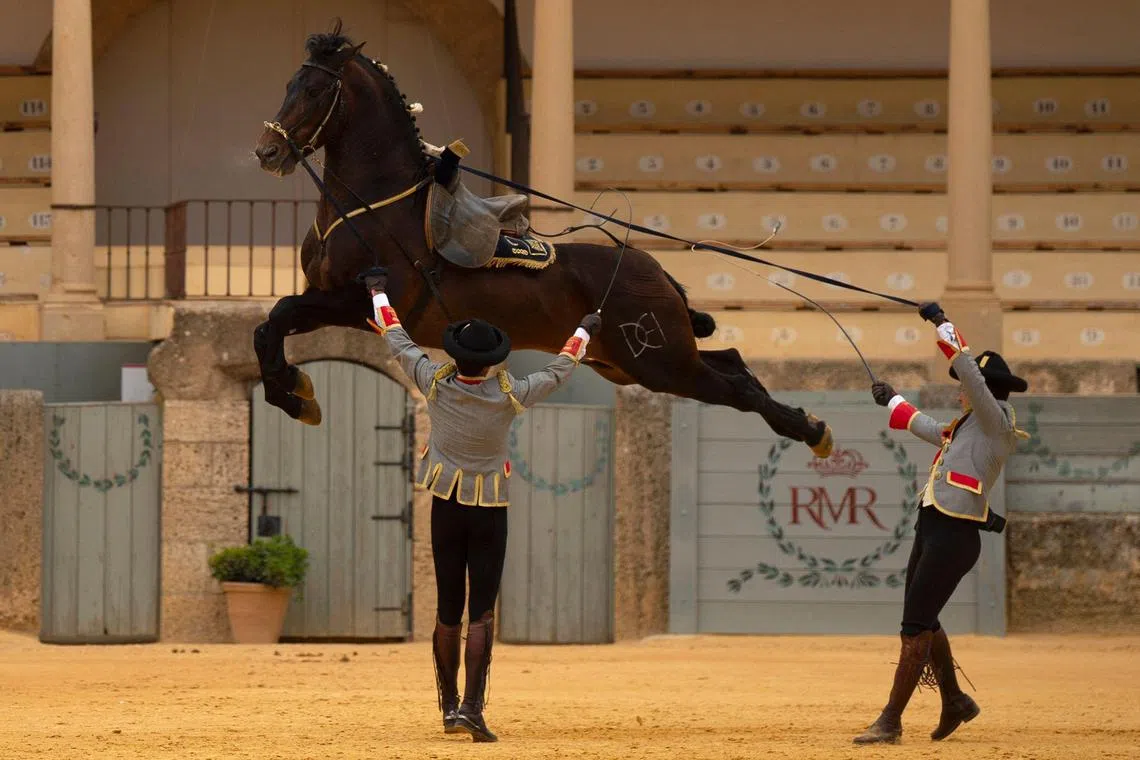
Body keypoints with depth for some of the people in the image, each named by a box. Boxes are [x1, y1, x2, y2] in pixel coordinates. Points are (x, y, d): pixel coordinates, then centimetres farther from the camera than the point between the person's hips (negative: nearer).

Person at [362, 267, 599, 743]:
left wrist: (378, 294, 17)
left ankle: (450, 707, 18)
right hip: (490, 512, -2)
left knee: (448, 612, 11)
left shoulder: (436, 385, -12)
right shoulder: (509, 397, -15)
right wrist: (584, 331, 18)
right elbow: (559, 371, 0)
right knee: (482, 613, -5)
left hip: (446, 508, 2)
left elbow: (399, 342, 2)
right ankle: (472, 707, -17)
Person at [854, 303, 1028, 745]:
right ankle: (954, 703, 32)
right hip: (933, 530, 10)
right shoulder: (972, 425, 18)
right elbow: (933, 432, 37)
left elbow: (972, 373, -22)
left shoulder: (996, 422, -9)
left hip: (954, 537, -10)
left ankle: (891, 721, -7)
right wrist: (892, 402, 48)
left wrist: (942, 325, -18)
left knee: (915, 626, -9)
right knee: (921, 621, 18)